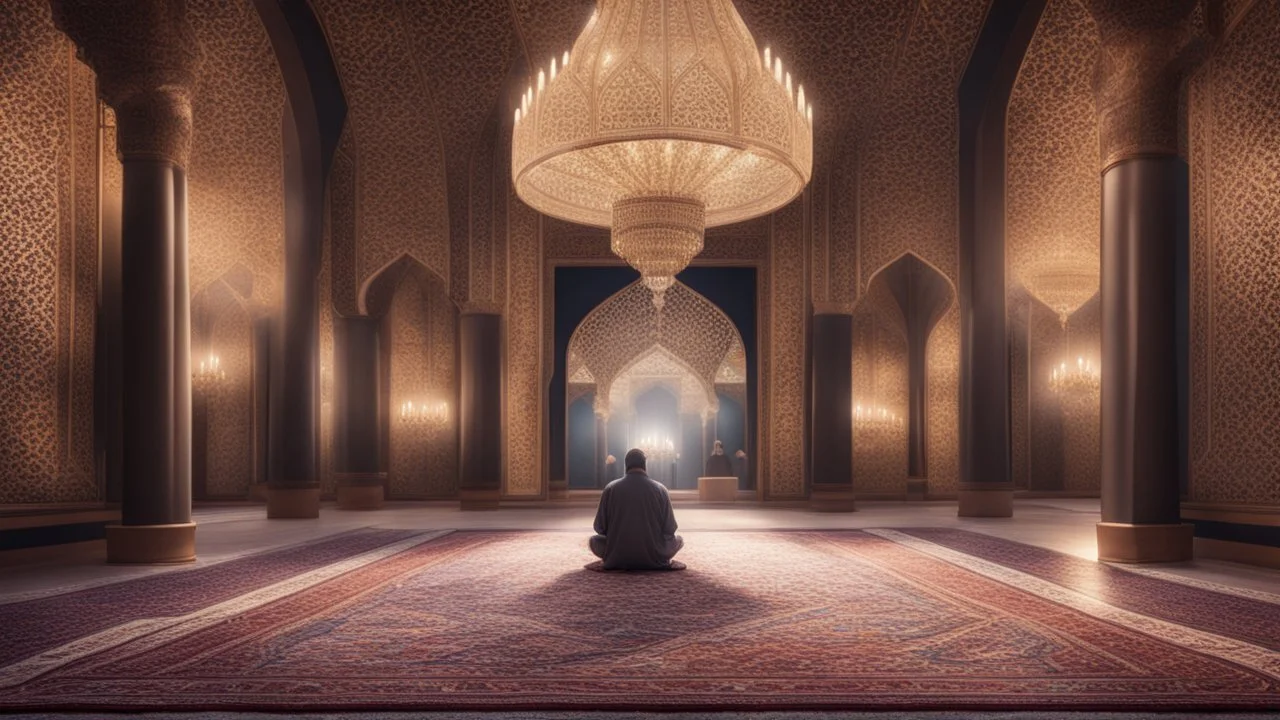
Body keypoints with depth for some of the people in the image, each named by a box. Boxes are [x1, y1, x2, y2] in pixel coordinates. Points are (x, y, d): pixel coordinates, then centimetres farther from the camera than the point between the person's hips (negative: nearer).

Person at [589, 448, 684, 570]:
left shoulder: (610, 488, -6)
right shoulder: (660, 489, -6)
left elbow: (600, 527, -2)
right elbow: (670, 528, -2)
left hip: (617, 559, -1)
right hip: (654, 559, 1)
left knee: (593, 540, 26)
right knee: (679, 539, 27)